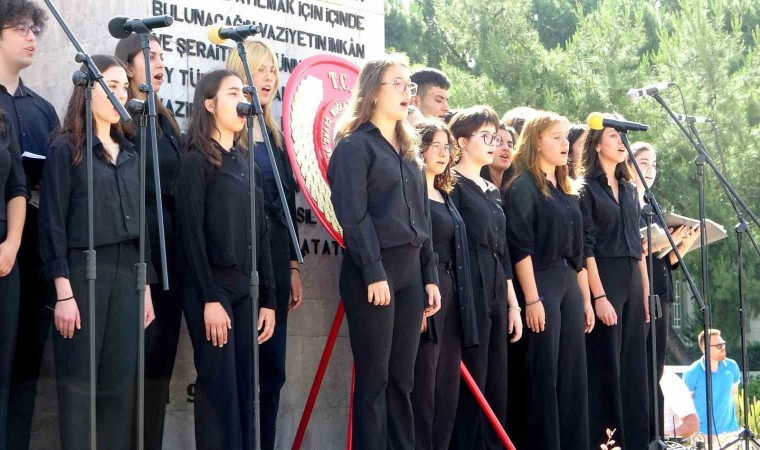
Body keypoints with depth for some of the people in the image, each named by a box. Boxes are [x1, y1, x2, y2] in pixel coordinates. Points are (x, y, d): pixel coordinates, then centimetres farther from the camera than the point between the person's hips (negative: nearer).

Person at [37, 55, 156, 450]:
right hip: (82, 272, -5)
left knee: (120, 385, 4)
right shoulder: (66, 150, -2)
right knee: (79, 384, -3)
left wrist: (145, 286, 12)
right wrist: (63, 291, -14)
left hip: (126, 276, 6)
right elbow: (52, 223, -7)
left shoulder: (129, 154, 16)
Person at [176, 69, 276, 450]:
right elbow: (191, 233, -11)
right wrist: (209, 298, -17)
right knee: (219, 388, -8)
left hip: (245, 289, 7)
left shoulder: (245, 164, 16)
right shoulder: (197, 161, -4)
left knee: (245, 389, 5)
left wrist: (268, 299, 10)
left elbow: (260, 234, 15)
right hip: (211, 287, -7)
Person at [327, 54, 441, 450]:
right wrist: (374, 274, -18)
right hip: (372, 270, -7)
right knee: (373, 379, -4)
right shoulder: (354, 146, -5)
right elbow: (354, 216, -13)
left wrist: (430, 275, 12)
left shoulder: (407, 149, 18)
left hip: (410, 269, 7)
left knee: (402, 379, 8)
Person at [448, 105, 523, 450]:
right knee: (471, 382, -8)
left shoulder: (493, 192, 20)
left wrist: (513, 303, 17)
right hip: (468, 287, -8)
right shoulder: (452, 183, -5)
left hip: (496, 290, 8)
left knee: (496, 383, 8)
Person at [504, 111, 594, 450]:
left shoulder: (567, 192, 18)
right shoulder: (523, 187, -5)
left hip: (570, 284, 7)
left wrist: (586, 298, 15)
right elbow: (520, 247, -12)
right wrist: (531, 298, -18)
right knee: (544, 374, -6)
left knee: (573, 372, 6)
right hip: (540, 282, -7)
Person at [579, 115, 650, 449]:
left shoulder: (629, 188, 16)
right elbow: (586, 246, -10)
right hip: (604, 280, -6)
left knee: (633, 367, 6)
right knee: (605, 366, -5)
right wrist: (599, 296, -16)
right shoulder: (586, 188, -4)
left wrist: (645, 291, 12)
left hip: (633, 280, 6)